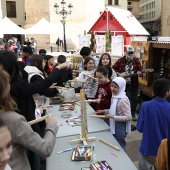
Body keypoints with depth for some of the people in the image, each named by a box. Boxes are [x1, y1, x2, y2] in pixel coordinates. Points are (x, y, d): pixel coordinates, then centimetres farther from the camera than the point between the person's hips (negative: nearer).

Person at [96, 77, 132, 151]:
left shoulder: (123, 100, -24)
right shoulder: (115, 96, 2)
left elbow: (128, 117, -25)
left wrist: (113, 117, -27)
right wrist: (104, 111, 5)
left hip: (120, 128, -8)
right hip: (114, 126, 8)